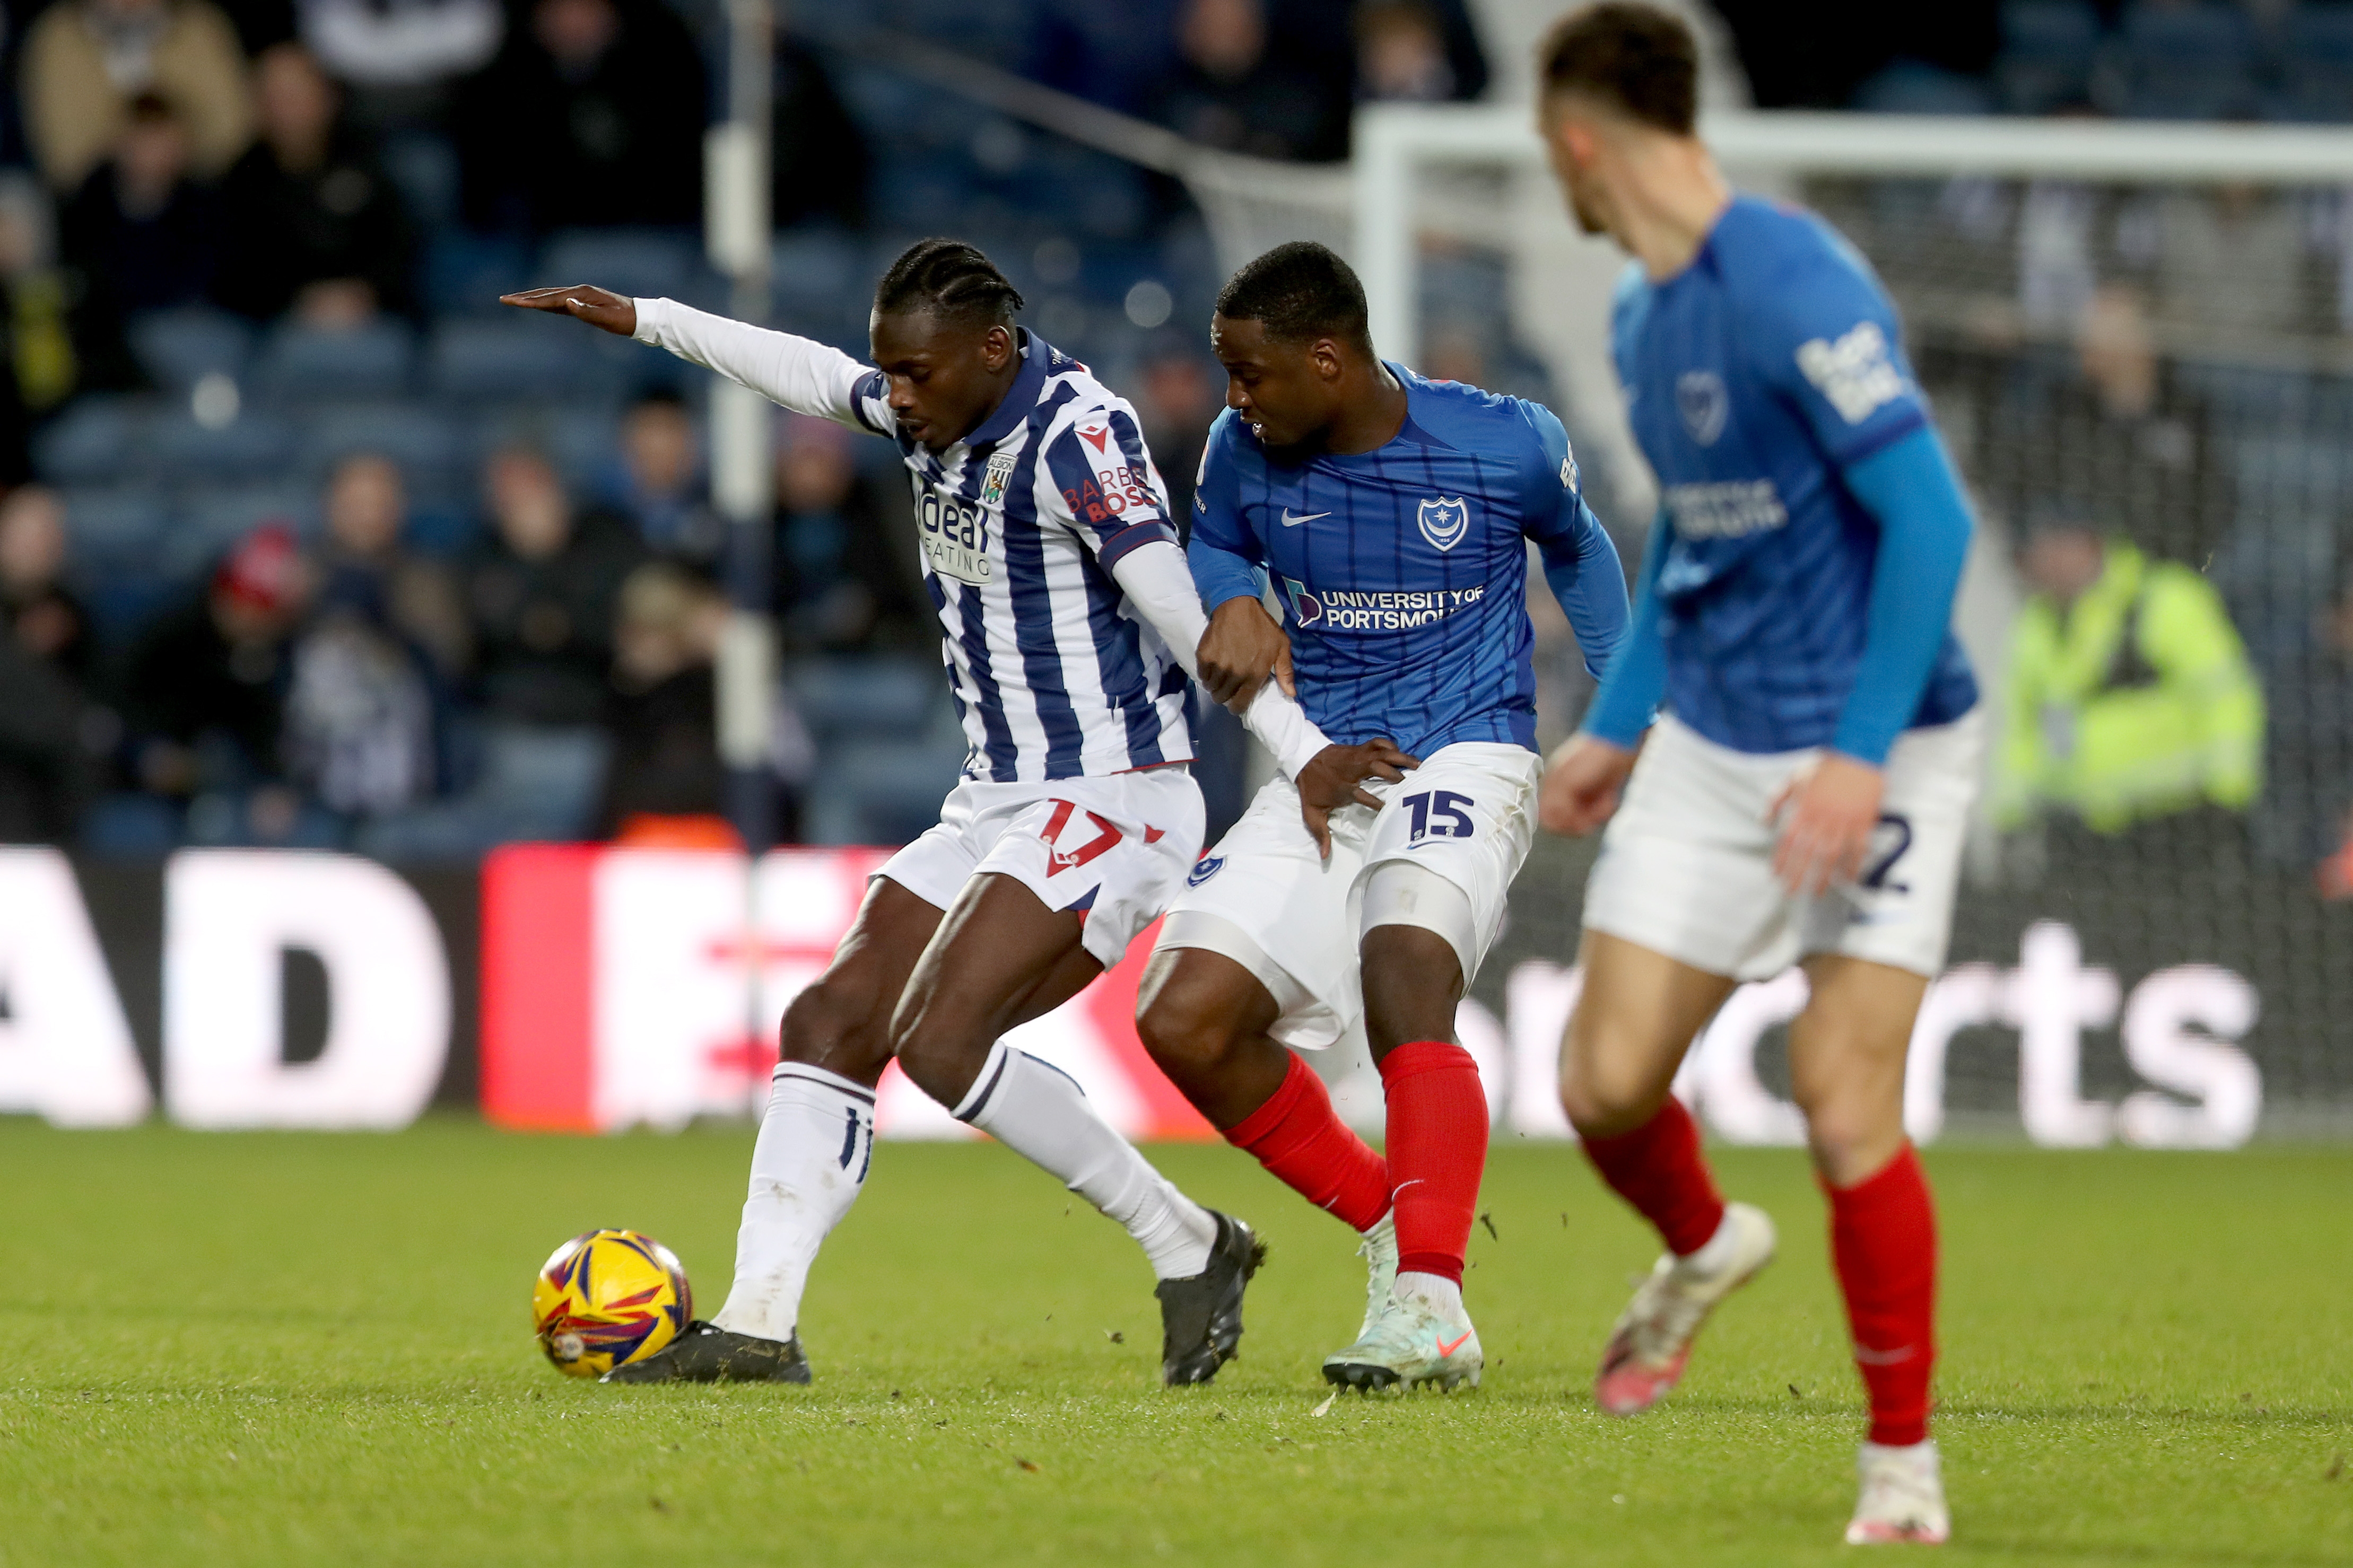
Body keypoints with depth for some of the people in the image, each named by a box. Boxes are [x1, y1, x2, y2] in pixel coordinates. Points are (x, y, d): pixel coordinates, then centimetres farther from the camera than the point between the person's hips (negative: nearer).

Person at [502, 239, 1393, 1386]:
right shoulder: (938, 411, 7)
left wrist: (1299, 749, -33)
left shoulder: (1074, 433, -19)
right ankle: (758, 1325, 4)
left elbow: (1179, 609, -26)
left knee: (942, 1042, -22)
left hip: (1108, 803, -9)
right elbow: (814, 377, 27)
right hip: (997, 806, 10)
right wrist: (642, 322, 34)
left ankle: (1188, 1249, -10)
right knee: (829, 1025, 2)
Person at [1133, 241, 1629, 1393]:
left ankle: (1430, 1306, -35)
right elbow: (1211, 551, 19)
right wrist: (1231, 608, -5)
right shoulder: (1245, 452, -1)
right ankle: (1392, 1225, 10)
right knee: (1185, 1022, -9)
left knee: (1403, 973, -32)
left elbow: (1576, 549, 12)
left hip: (1464, 763, -5)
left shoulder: (1505, 445, -9)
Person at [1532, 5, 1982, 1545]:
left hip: (1874, 750, -7)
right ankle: (1704, 1248, 34)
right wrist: (1616, 724, 23)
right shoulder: (1644, 317, 9)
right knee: (1607, 1084, 0)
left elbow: (1932, 518, -22)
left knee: (1846, 1103, -11)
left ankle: (1904, 1455, 5)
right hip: (1708, 749, 7)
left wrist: (1862, 753, -25)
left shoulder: (1796, 289, -19)